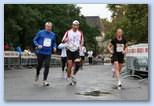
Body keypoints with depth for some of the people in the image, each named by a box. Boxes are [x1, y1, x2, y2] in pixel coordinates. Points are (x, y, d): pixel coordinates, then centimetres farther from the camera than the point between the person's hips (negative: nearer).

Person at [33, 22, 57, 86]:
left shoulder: (53, 34, 7)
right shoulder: (40, 32, -3)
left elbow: (54, 42, 20)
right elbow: (34, 40, 2)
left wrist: (54, 47, 1)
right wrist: (38, 45, -14)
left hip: (48, 53, 2)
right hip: (40, 52, -2)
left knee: (47, 66, -6)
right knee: (40, 65, 12)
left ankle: (44, 80, 2)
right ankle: (37, 74, 43)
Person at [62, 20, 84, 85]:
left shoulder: (80, 33, 6)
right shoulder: (68, 32, -1)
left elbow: (82, 41, 19)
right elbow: (63, 41, -1)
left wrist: (80, 45, 0)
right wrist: (66, 40, -23)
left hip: (76, 50, 2)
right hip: (69, 50, -2)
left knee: (77, 64, -13)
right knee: (70, 65, -5)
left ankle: (73, 75, 11)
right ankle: (68, 78, 13)